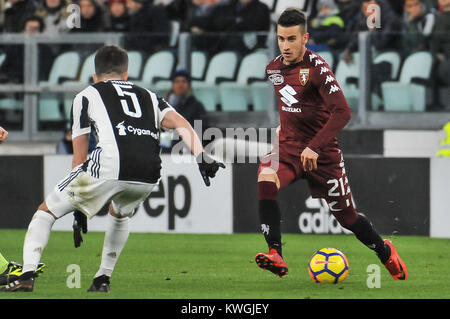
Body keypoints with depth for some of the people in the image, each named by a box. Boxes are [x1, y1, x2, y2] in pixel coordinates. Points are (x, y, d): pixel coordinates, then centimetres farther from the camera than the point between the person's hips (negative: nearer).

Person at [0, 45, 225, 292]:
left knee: (46, 211, 13)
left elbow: (79, 156, 25)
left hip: (109, 164, -3)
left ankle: (28, 275, -3)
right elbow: (180, 123, 15)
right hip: (149, 175, 4)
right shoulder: (148, 96, 33)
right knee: (119, 214, 37)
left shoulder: (86, 95, 26)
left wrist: (79, 210, 30)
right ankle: (103, 279, 30)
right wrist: (202, 158, 3)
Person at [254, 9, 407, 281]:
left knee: (347, 217, 6)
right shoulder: (273, 67, 2)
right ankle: (276, 257, -34)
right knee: (265, 180, -29)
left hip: (323, 152, -4)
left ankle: (385, 252, 36)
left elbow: (342, 112, -26)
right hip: (288, 146, 4)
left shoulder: (316, 67, -18)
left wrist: (315, 147, -32)